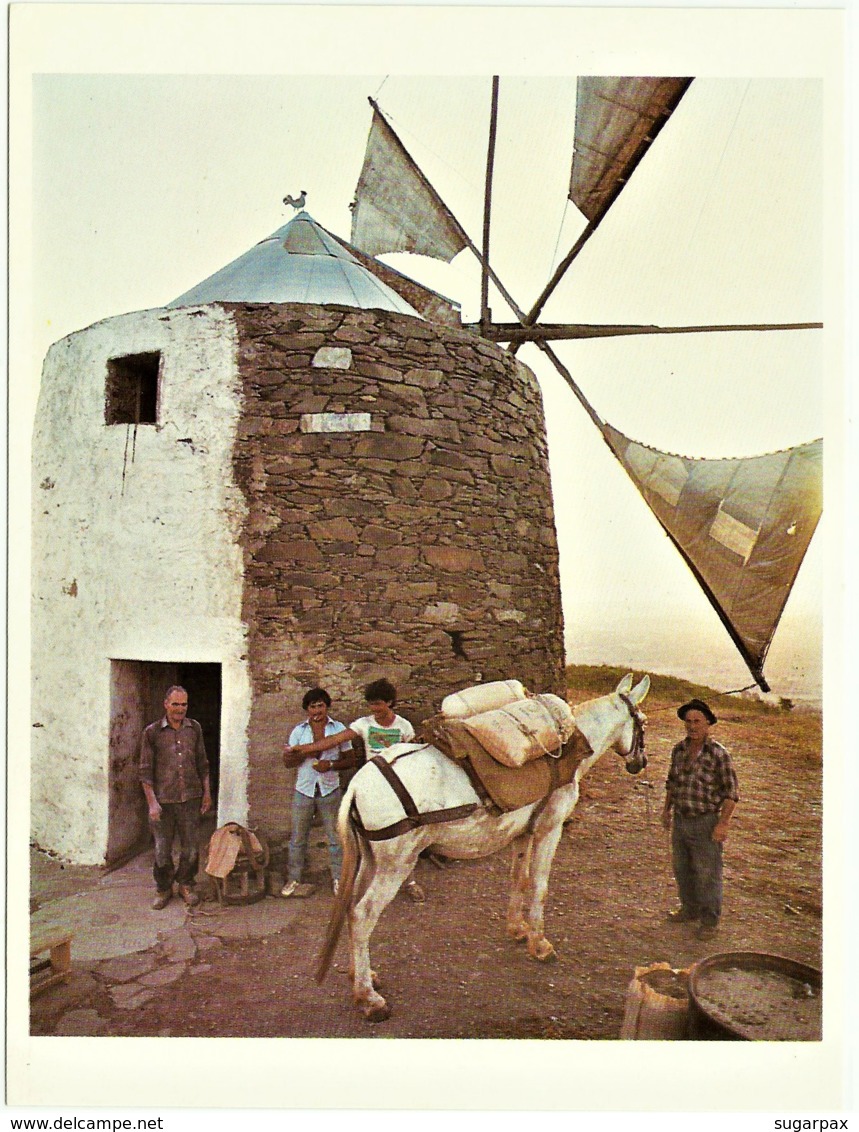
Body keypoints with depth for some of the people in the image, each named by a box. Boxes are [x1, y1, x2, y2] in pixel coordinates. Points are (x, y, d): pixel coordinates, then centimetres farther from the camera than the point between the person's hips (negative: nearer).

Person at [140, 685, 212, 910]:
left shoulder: (194, 728, 5)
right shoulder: (152, 732, -4)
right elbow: (146, 771, -4)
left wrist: (207, 792, 9)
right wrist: (152, 802, -9)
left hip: (191, 798, 2)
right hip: (163, 799, -2)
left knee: (191, 847, 9)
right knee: (162, 849, 8)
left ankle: (186, 884, 29)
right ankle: (163, 889, 27)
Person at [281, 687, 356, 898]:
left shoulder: (339, 729, 0)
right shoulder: (299, 731, 3)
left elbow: (349, 759, 0)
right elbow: (287, 761, 1)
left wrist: (330, 764, -17)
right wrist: (305, 753, -17)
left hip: (329, 791, -1)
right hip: (304, 791, 1)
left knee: (335, 837, 4)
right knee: (298, 838, 8)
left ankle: (339, 879, 16)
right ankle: (293, 880, 20)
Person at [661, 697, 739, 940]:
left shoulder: (718, 754, -15)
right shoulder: (679, 749, 2)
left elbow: (731, 792, -13)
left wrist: (723, 823, -17)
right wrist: (666, 809, 18)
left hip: (706, 823, -6)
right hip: (680, 820, 6)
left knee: (707, 874, 5)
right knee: (682, 868, 19)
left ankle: (709, 921, 23)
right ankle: (690, 910, 38)